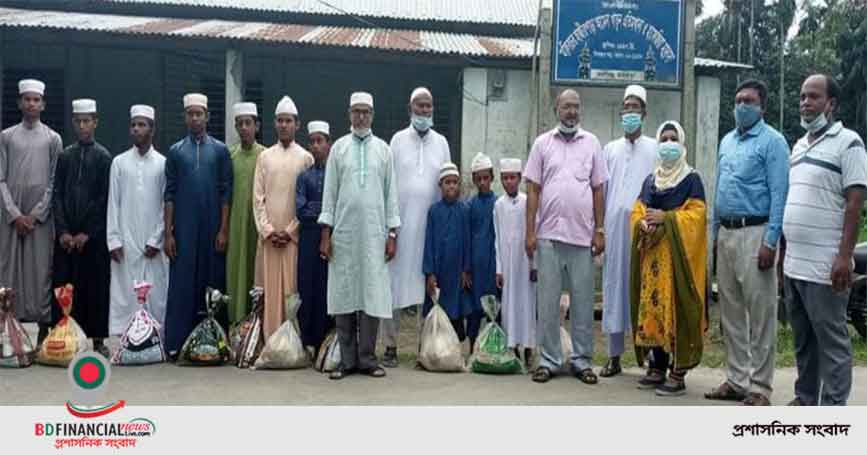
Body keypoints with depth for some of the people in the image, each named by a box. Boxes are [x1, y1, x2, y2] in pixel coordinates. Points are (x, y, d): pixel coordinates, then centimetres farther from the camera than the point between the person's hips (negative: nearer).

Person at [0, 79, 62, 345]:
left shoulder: (53, 139, 6)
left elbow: (55, 182, 1)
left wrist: (35, 214, -6)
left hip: (41, 216, -1)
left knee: (41, 270, -1)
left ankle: (43, 331, 4)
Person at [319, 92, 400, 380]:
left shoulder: (383, 149, 8)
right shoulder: (339, 147, 7)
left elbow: (391, 193, 7)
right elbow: (329, 191, 6)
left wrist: (392, 233, 1)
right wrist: (326, 233, 0)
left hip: (374, 234, 0)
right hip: (343, 232, 0)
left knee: (373, 295, -1)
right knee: (343, 294, 2)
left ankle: (367, 359, 9)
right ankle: (347, 359, 11)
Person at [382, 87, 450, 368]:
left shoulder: (441, 142, 11)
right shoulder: (398, 140, 5)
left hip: (431, 224, 1)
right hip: (400, 223, -1)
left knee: (427, 284, 3)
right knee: (394, 283, -1)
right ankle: (390, 346, 7)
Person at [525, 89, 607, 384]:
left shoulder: (592, 143, 9)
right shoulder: (542, 143, 6)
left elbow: (598, 190, 8)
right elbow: (533, 190, 4)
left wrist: (600, 230, 2)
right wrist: (530, 231, -2)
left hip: (582, 235, 1)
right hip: (548, 234, 0)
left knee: (583, 300, 5)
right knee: (547, 300, 3)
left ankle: (582, 360, 16)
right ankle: (548, 360, 13)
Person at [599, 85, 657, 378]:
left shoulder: (654, 148, 7)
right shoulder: (611, 149, 16)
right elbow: (601, 190, 13)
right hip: (614, 225, 3)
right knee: (614, 288, 4)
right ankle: (614, 357, 10)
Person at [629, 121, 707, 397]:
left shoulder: (692, 179, 2)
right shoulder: (650, 180, 18)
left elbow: (696, 215, -8)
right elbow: (636, 212, 13)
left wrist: (665, 218, -18)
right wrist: (642, 224, -9)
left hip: (678, 254, -5)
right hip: (651, 254, 5)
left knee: (676, 310, -8)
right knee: (651, 310, 5)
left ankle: (678, 373, -5)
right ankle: (657, 368, 13)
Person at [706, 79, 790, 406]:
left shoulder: (772, 141, -5)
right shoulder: (727, 141, 17)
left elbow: (779, 195, -12)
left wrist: (770, 242, -19)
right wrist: (714, 232, 15)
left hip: (755, 233, -7)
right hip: (725, 234, 7)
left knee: (760, 315, -3)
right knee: (731, 313, 11)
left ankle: (760, 386, 5)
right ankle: (736, 379, 21)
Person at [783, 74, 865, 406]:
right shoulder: (799, 145, 17)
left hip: (825, 266, -7)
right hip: (794, 263, 8)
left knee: (831, 340, 0)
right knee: (802, 339, 15)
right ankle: (805, 400, 26)